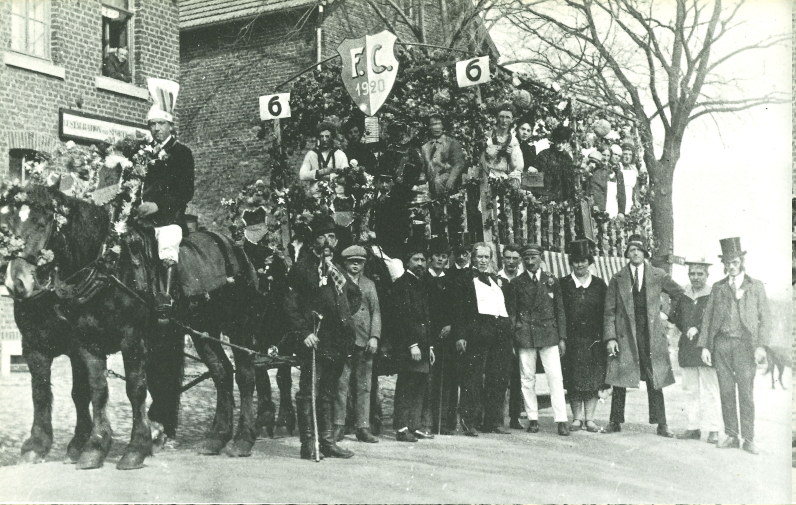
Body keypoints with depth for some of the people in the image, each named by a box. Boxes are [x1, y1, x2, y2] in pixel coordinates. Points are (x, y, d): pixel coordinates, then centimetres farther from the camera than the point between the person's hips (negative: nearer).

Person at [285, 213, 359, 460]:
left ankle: (326, 440, 19)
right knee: (309, 391, -5)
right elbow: (291, 305, -7)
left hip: (338, 339, 6)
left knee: (328, 391, 12)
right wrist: (304, 332, -14)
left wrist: (346, 315, 18)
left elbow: (356, 295, 32)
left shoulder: (337, 268, 17)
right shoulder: (302, 266, -2)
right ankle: (308, 444, -2)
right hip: (315, 338, -6)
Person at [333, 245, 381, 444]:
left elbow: (376, 312, 12)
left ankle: (363, 427, 8)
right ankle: (339, 425, 3)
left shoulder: (369, 284, 17)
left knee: (364, 386, 4)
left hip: (365, 341, 3)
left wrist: (374, 336, 0)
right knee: (341, 384, -5)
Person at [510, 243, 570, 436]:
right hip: (525, 336, 0)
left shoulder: (552, 281, 9)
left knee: (555, 377, -6)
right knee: (527, 378, 3)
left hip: (549, 334, 0)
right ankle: (533, 419, 12)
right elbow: (512, 312, 8)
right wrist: (512, 339, 1)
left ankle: (561, 420, -4)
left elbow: (560, 311, 11)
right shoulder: (516, 283, 7)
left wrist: (562, 338, 5)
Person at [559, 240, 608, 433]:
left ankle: (589, 418, 5)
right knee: (573, 379, 1)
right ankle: (577, 417, 9)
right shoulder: (563, 284, 5)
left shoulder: (599, 284, 8)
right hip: (571, 339, -1)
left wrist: (604, 337, -1)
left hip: (593, 339, 1)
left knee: (593, 379, 0)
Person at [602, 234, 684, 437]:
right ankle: (615, 422, 13)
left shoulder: (658, 276, 5)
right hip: (624, 336, 0)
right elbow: (609, 311, 4)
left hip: (651, 337, 0)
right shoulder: (618, 279, 5)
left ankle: (661, 424, 9)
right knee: (619, 381, 2)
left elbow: (680, 295, 17)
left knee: (655, 381, 2)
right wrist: (610, 338, -4)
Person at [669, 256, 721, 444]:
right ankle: (694, 427, 16)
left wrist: (698, 330, -14)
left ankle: (713, 430, 2)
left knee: (710, 391, -3)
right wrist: (686, 332, 10)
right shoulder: (683, 295, 12)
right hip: (687, 349, 5)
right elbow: (675, 316, 22)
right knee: (690, 390, 9)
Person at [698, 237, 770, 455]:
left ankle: (748, 439, 3)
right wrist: (704, 346, 3)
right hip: (721, 343, 2)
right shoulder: (718, 288, 13)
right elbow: (708, 317, 11)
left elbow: (764, 318, 5)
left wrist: (761, 346, -6)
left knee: (746, 393, -3)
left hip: (744, 344, -2)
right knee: (726, 392, 4)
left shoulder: (756, 286, 9)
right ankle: (731, 435, 12)